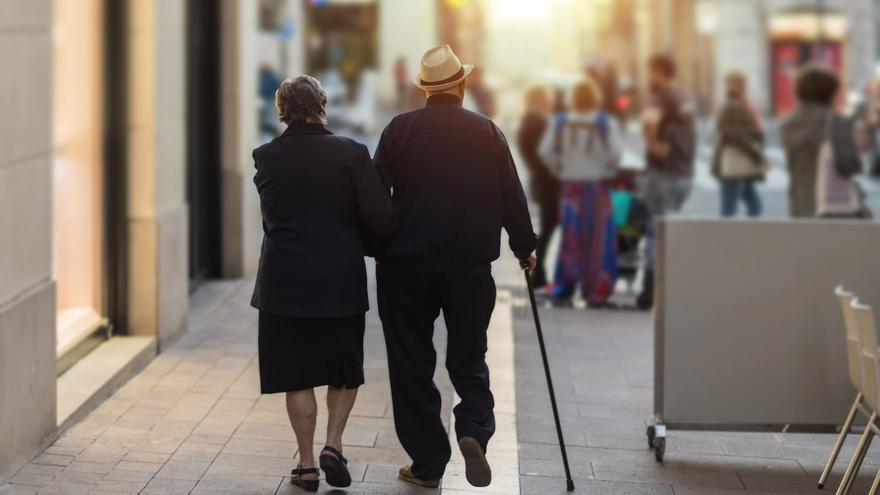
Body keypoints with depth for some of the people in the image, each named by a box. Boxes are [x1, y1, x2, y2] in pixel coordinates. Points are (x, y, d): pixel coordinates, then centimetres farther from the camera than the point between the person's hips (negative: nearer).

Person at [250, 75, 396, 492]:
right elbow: (380, 218, -14)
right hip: (340, 282, -1)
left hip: (284, 284, 1)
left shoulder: (265, 157, -3)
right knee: (345, 368, 19)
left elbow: (272, 218, 8)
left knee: (297, 374, 9)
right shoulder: (351, 153, -10)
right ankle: (334, 444, 5)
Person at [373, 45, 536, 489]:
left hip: (407, 267, -1)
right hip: (471, 268, 1)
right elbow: (512, 198, 5)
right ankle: (474, 431, -14)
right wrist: (524, 249, 19)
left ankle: (427, 464, 9)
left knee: (412, 364, 8)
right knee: (468, 360, 13)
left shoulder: (400, 130, -2)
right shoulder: (487, 132, 1)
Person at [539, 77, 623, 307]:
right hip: (597, 185, -3)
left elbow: (546, 150, -3)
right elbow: (616, 151, -18)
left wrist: (561, 169, 9)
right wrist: (608, 170, -1)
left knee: (571, 237, 10)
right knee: (598, 239, 2)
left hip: (571, 185, 3)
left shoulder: (563, 123, 1)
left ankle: (563, 287, 6)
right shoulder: (605, 123, -8)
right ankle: (595, 292, 0)